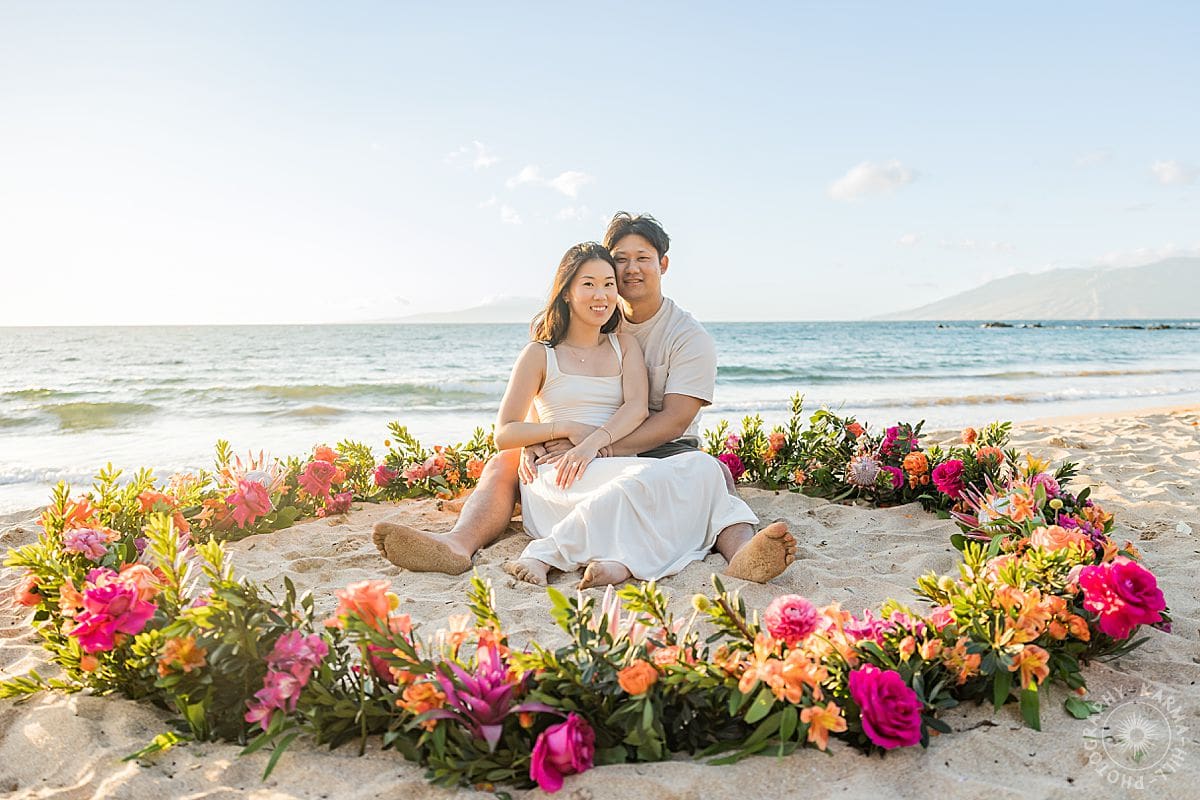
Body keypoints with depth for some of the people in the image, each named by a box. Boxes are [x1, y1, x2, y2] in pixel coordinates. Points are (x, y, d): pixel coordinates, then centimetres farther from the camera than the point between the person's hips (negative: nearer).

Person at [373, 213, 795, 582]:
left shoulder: (689, 336, -4)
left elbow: (675, 419, -17)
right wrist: (534, 446, -22)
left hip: (662, 452, -2)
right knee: (504, 463, -19)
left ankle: (741, 552, -62)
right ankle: (459, 543, -44)